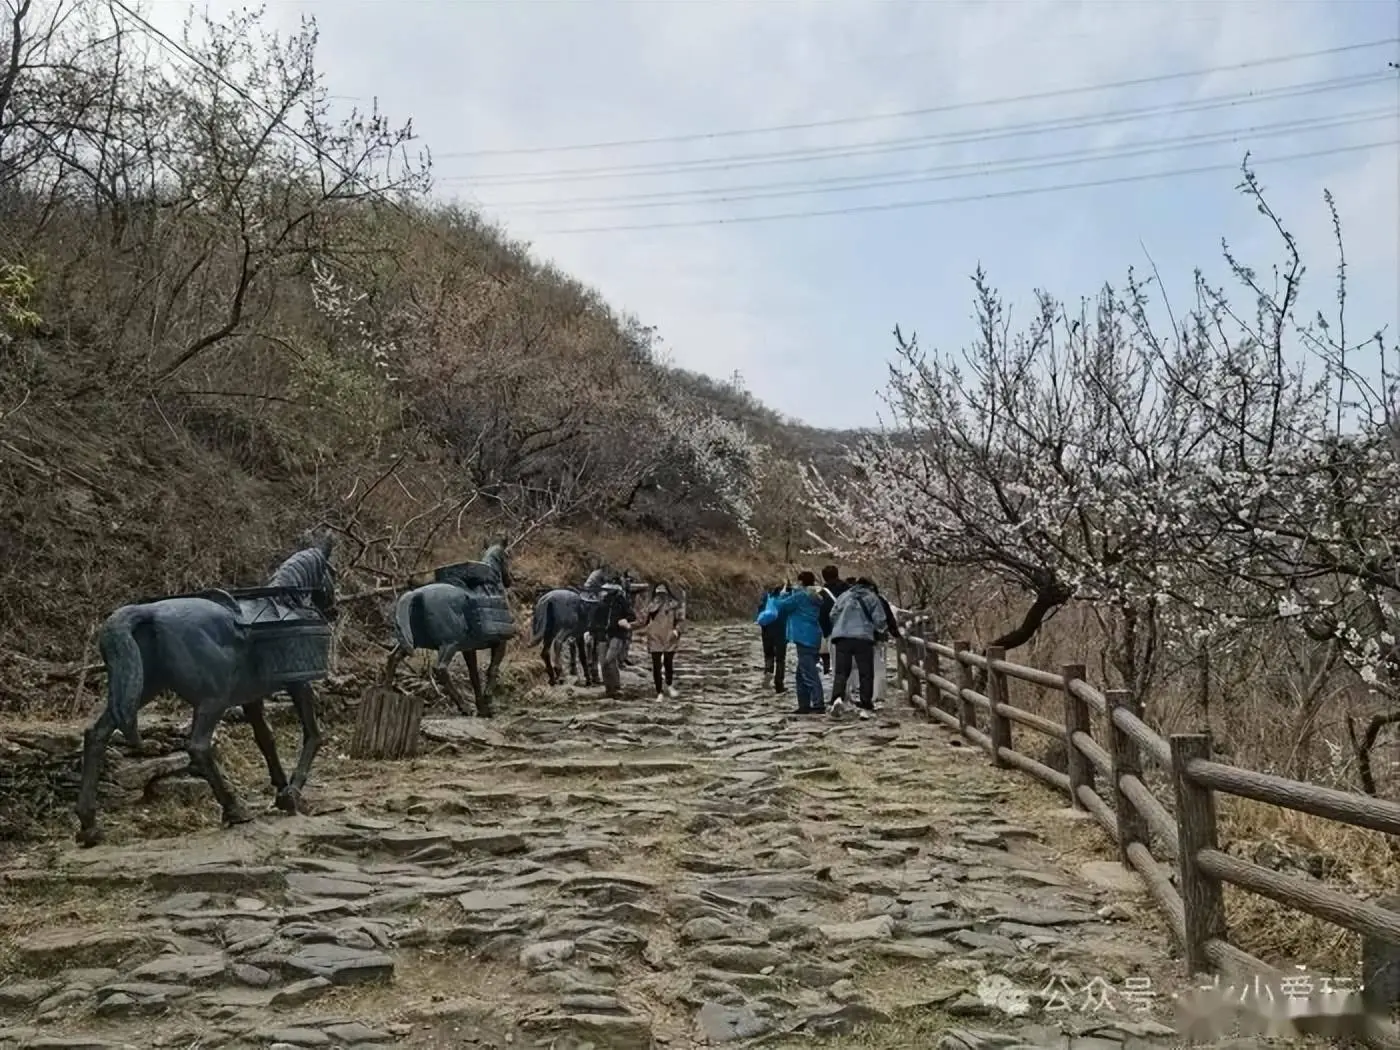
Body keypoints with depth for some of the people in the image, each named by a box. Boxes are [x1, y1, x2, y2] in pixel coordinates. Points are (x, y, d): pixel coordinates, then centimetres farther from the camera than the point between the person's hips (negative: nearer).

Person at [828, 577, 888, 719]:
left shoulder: (843, 596, 15)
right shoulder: (872, 598, 7)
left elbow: (833, 616, 15)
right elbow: (879, 620, 3)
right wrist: (882, 634, 21)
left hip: (841, 637, 2)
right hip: (863, 638, -2)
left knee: (841, 671, 4)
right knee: (866, 674, 6)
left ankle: (837, 698, -21)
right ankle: (865, 708, 3)